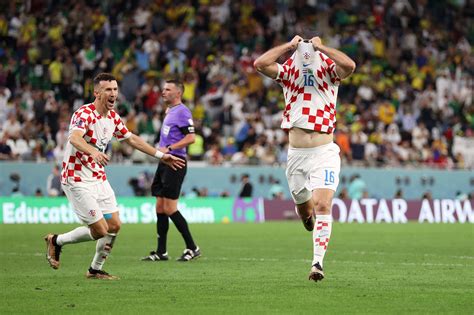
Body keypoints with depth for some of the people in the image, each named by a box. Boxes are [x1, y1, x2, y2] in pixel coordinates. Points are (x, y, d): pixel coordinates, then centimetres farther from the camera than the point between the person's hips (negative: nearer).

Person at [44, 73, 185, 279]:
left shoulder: (113, 117, 8)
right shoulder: (84, 114, -19)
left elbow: (132, 139, 21)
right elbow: (74, 138, -38)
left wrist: (161, 156, 21)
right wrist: (93, 152, -58)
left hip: (99, 179, 8)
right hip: (78, 180, -8)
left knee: (114, 225, 5)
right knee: (100, 230, -9)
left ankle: (96, 269, 22)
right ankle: (57, 241, 13)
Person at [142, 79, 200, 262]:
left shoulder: (182, 112, -11)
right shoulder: (169, 111, 18)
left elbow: (191, 137, -19)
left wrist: (169, 148, -20)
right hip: (165, 163, 10)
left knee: (170, 208, -10)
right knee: (160, 207, 8)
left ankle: (192, 248, -2)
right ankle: (161, 252, 11)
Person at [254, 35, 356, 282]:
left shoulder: (329, 71, 0)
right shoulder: (287, 72, 3)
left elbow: (349, 65, -22)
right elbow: (260, 64, -13)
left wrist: (320, 47, -13)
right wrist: (291, 45, -7)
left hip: (324, 153, -3)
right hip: (296, 154, 3)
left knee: (323, 206, -17)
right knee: (304, 207, 15)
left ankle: (318, 262, -18)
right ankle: (307, 213, 54)